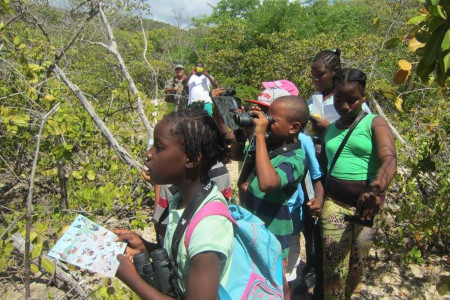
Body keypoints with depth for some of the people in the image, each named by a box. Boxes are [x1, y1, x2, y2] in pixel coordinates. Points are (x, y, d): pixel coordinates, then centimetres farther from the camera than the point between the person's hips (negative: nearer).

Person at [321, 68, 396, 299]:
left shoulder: (374, 124, -6)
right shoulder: (329, 130, 9)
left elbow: (389, 160, -23)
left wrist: (375, 190, -43)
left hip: (366, 202, -2)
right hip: (333, 202, 2)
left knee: (356, 267, 14)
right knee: (333, 268, 1)